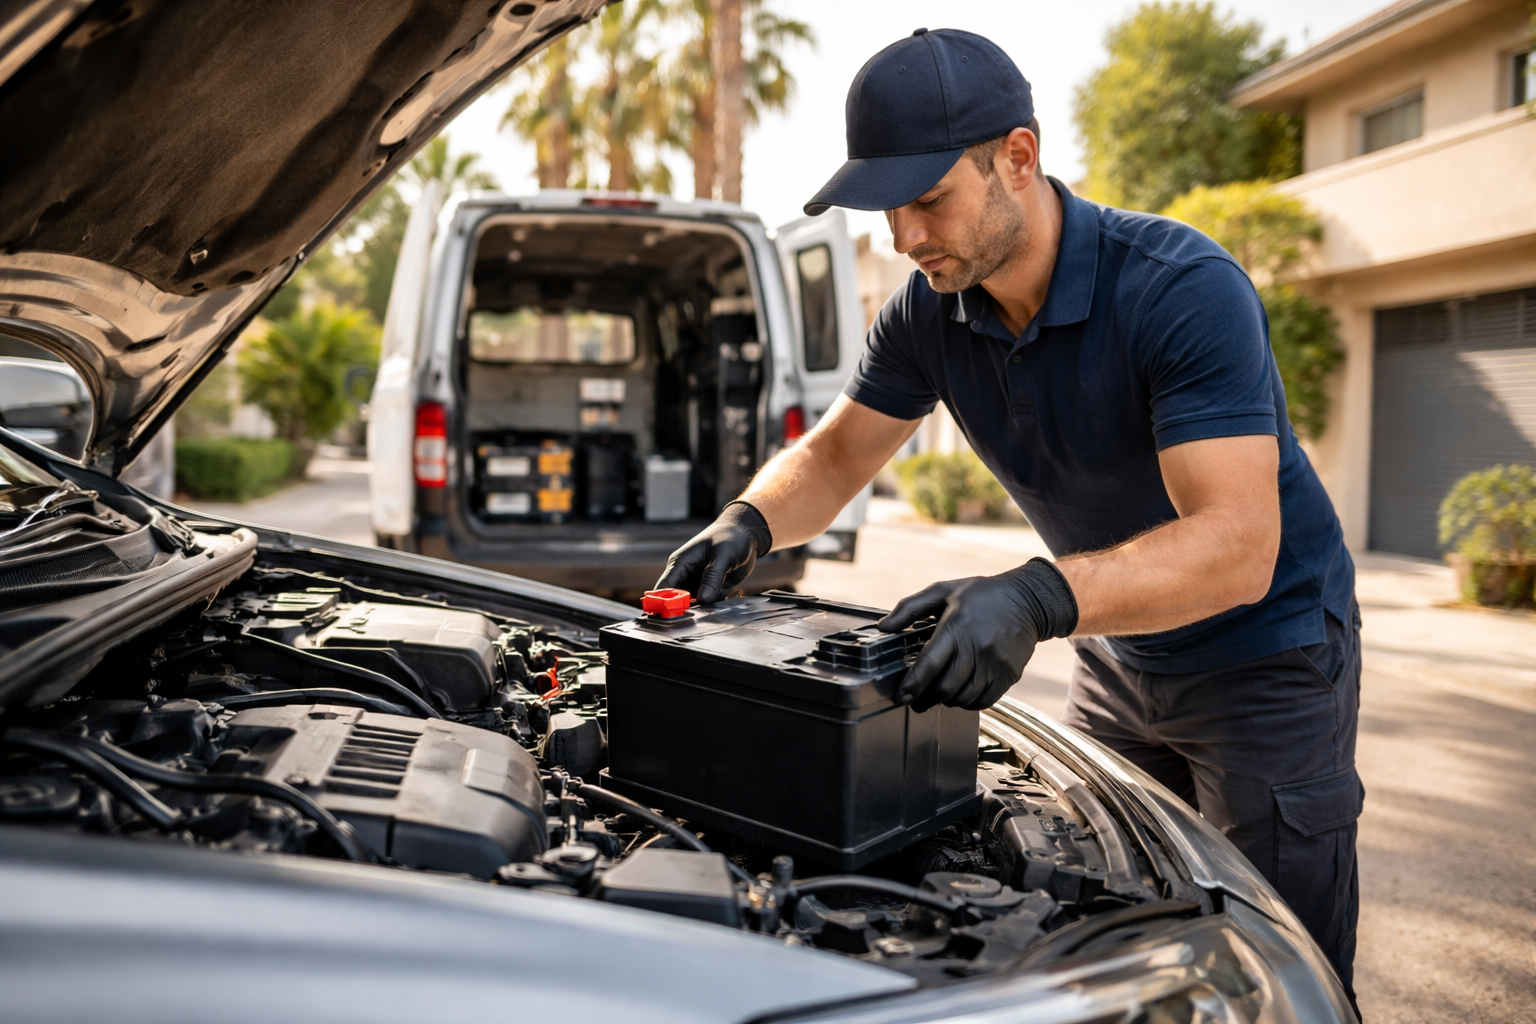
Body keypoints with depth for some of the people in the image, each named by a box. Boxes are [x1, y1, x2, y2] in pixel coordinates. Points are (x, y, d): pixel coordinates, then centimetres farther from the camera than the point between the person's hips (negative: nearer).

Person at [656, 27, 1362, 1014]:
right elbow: (833, 456, 1)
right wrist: (747, 526, -21)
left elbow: (1237, 543, -37)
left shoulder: (1185, 288, -29)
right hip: (1119, 653, 6)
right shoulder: (930, 312, -10)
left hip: (1267, 651, -5)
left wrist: (1039, 596, -52)